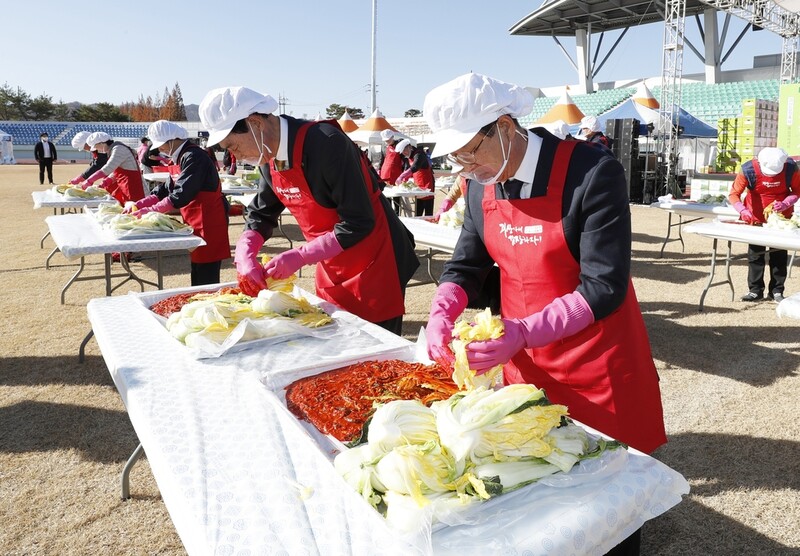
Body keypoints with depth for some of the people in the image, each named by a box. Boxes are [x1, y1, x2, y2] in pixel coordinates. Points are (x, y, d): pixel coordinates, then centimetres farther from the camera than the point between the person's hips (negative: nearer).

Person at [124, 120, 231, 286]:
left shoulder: (194, 157, -16)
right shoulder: (183, 157, 16)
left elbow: (181, 195, -23)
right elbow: (166, 190, 19)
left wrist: (149, 211, -16)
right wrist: (138, 205, 9)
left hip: (209, 225, -10)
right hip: (197, 223, 10)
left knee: (206, 280, -7)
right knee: (198, 280, 15)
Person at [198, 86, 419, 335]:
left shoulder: (327, 144, -24)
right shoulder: (270, 158, 1)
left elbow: (358, 224, -25)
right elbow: (261, 214, 13)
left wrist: (299, 257, -23)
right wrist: (244, 254, -6)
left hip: (375, 265, -7)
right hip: (331, 272, 8)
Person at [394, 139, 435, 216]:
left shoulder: (419, 154, -17)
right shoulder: (410, 156, 12)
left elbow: (414, 168, -35)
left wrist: (401, 176, -45)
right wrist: (404, 179, 1)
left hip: (427, 185, -9)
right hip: (418, 185, 9)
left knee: (428, 213, -8)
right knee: (417, 213, 9)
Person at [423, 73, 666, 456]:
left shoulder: (593, 173, -20)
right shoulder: (481, 184, 0)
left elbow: (604, 287, -22)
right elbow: (466, 265, 9)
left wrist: (524, 332, -32)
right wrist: (442, 313, -11)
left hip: (596, 371, -5)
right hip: (522, 365, 5)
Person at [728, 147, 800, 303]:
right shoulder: (748, 170, -21)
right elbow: (734, 194, -21)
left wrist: (785, 204, -24)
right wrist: (743, 211, -37)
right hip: (756, 218, -1)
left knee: (779, 254, 4)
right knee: (755, 253, 3)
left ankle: (776, 290, 13)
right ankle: (755, 290, 10)